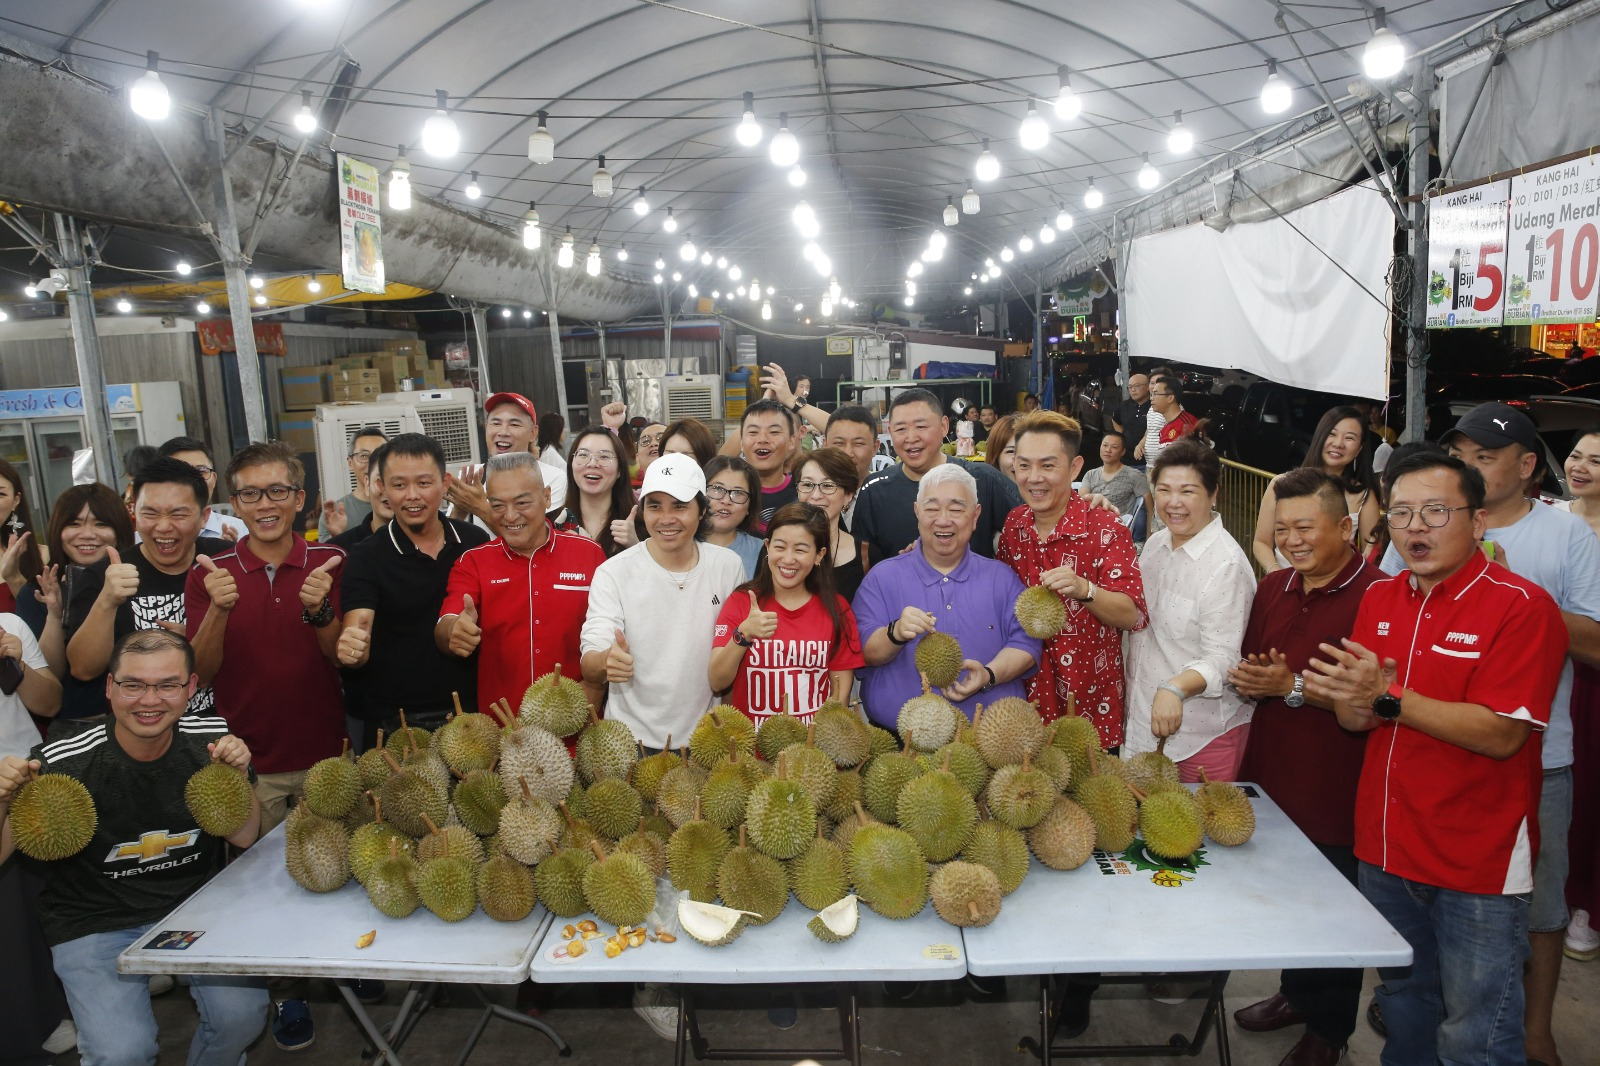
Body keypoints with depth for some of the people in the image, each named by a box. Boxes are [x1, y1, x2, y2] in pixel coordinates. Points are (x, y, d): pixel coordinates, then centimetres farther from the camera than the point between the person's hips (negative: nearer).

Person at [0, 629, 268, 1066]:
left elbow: (244, 838, -2)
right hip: (95, 925, -2)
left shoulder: (211, 739, -10)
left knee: (242, 1015, -17)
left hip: (197, 906, 2)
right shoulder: (64, 764, -19)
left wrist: (238, 776, -19)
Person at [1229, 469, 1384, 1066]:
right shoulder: (1272, 590, 8)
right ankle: (1295, 994, 43)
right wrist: (1247, 679, -3)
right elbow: (1250, 667, 18)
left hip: (1334, 792, -7)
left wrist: (1294, 686, -21)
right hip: (1270, 780, 7)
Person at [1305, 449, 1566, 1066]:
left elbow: (1501, 735, -21)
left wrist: (1388, 697, -25)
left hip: (1479, 864, -5)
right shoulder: (1379, 598, 5)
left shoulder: (1521, 606, -13)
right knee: (1403, 1005, 23)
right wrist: (1351, 700, -16)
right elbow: (1355, 721, 6)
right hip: (1386, 852, 6)